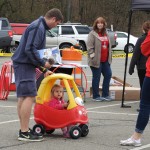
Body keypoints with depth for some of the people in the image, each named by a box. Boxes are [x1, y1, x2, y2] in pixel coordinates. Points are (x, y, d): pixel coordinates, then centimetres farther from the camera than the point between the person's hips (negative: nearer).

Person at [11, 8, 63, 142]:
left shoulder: (40, 26, 17)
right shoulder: (38, 28, -17)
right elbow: (30, 49, -25)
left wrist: (43, 69, 22)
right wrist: (43, 63, -14)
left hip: (23, 64, 11)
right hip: (24, 65, -11)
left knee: (23, 97, 13)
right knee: (29, 96, -13)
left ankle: (24, 130, 20)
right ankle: (24, 132, -14)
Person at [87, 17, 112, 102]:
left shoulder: (106, 34, 15)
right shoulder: (93, 34, -8)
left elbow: (109, 46, 22)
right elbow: (89, 46, -14)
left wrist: (109, 57, 19)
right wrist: (92, 55, -21)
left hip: (105, 60, 8)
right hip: (96, 60, -7)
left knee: (108, 75, 8)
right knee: (96, 78, -1)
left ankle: (105, 95, 18)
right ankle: (96, 96, 8)